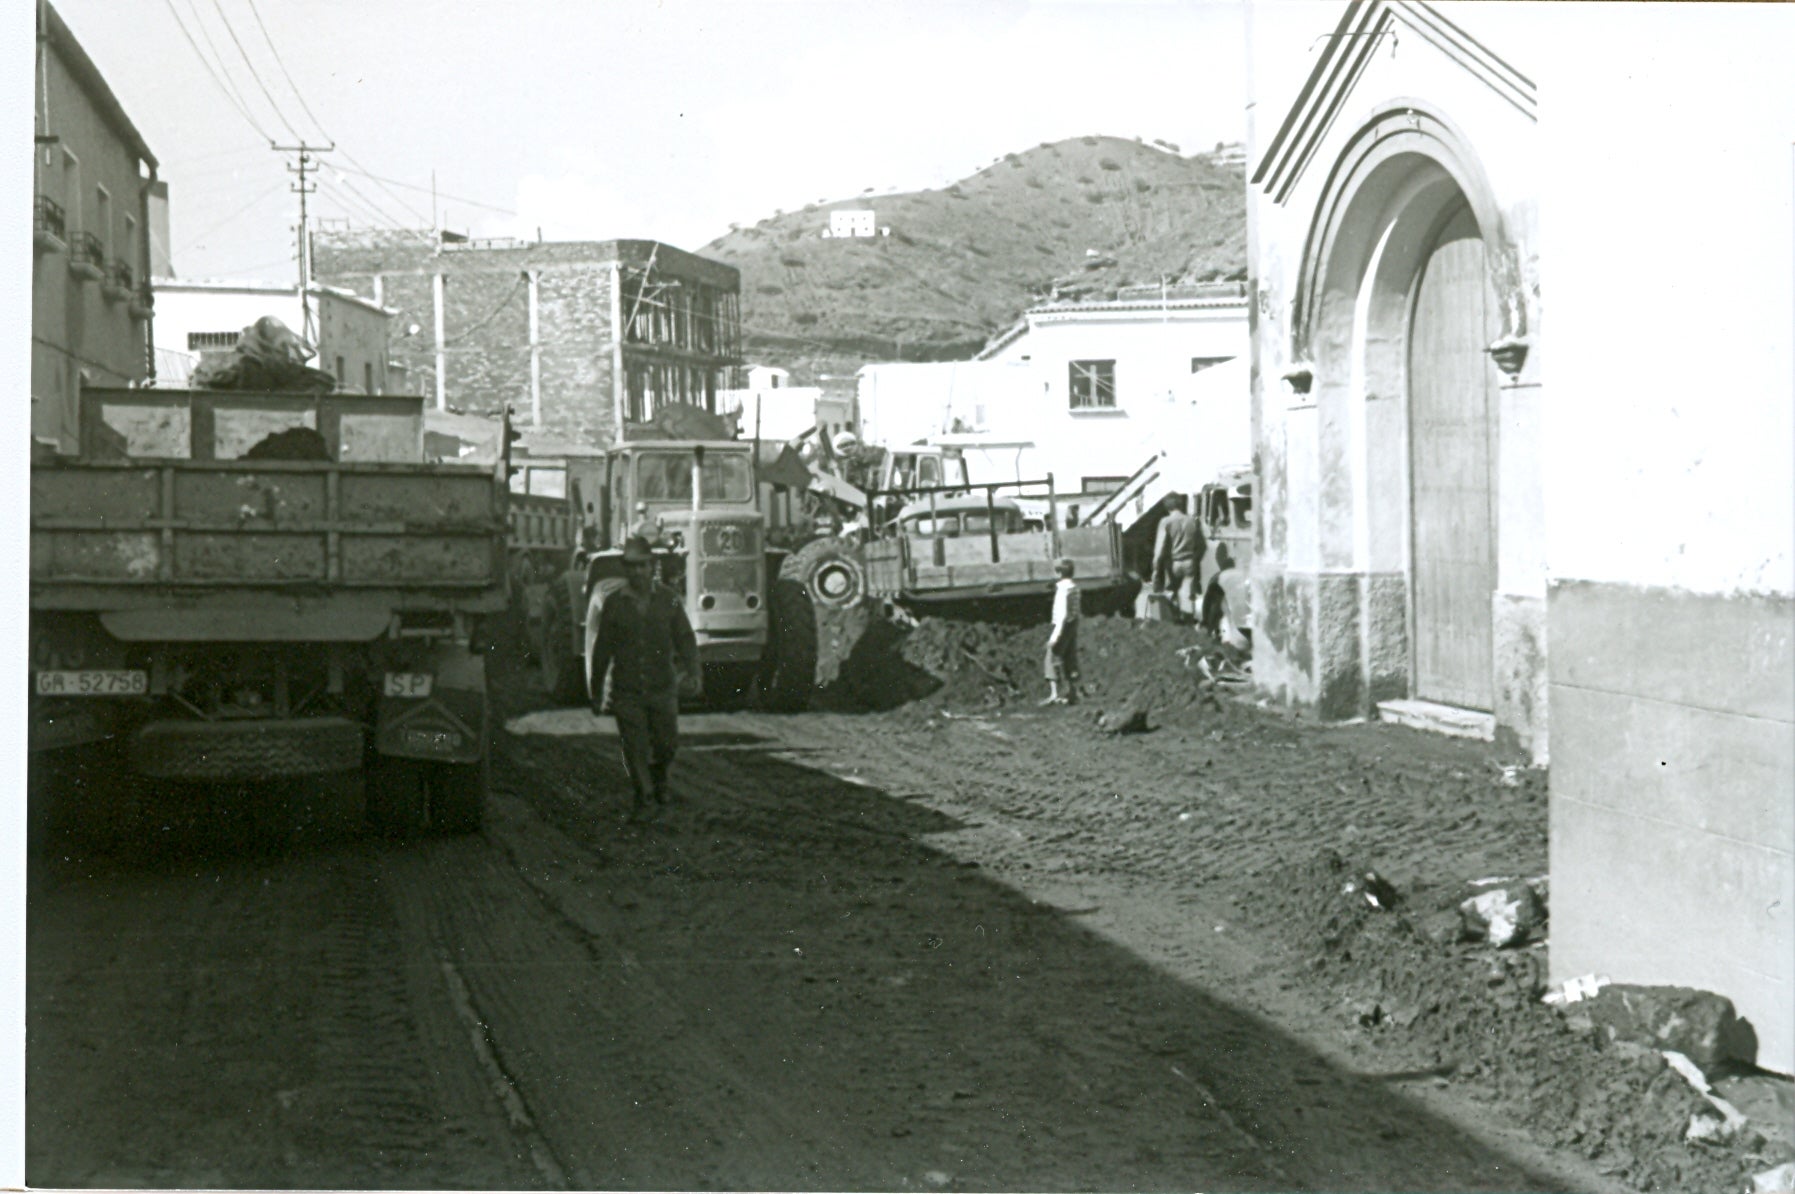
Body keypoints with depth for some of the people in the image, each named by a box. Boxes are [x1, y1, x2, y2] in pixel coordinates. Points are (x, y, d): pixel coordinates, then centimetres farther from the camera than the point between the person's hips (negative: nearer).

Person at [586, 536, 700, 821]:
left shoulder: (669, 600, 3)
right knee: (634, 748, -2)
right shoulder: (614, 604, 1)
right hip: (626, 691, -1)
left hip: (663, 688, 1)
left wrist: (691, 673, -12)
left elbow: (686, 639, 4)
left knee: (667, 743, 6)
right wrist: (597, 692, 7)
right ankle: (642, 795, 14)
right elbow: (602, 650, 6)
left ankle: (659, 777, 37)